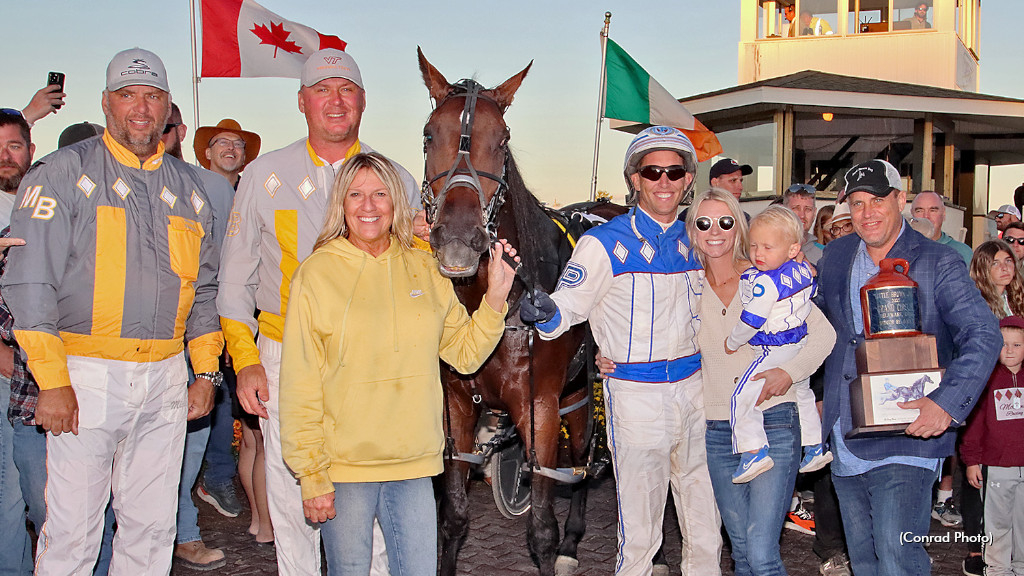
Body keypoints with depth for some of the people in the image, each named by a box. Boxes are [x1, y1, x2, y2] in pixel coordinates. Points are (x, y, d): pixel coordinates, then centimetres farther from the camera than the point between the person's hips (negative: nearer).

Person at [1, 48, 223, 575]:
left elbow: (203, 286, 19)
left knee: (152, 525, 9)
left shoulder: (185, 185, 14)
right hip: (87, 372, -4)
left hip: (165, 374, 4)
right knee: (72, 529, -2)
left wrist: (205, 371, 11)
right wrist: (52, 381, -13)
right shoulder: (64, 173, -1)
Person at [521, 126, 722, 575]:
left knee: (705, 520, 16)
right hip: (636, 394, -5)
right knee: (639, 528, 0)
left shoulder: (693, 242, 10)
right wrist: (547, 313, -37)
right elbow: (569, 302, -17)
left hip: (694, 385, 5)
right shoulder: (606, 243, -7)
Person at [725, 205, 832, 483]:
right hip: (800, 343, 10)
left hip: (774, 351, -10)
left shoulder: (764, 282, -26)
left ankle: (754, 452, -12)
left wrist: (732, 343, -7)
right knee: (802, 393, 28)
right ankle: (816, 447, 39)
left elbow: (752, 320, -23)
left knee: (742, 397, -8)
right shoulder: (803, 271, 0)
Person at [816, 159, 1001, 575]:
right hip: (844, 443, 6)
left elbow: (984, 336, -13)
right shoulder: (835, 256, 9)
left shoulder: (938, 262, -6)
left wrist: (947, 403, -26)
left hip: (904, 442, -5)